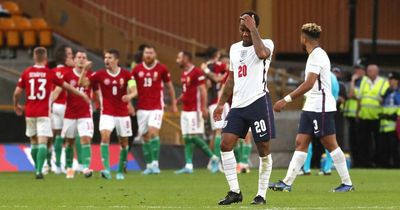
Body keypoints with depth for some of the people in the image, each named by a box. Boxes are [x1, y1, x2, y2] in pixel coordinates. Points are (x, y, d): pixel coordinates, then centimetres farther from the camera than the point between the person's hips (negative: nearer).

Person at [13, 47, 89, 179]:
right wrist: (82, 95, 21)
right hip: (44, 113, -2)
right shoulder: (50, 73, -2)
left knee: (34, 142, 17)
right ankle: (39, 171, -19)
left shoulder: (26, 73, 1)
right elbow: (66, 86, 8)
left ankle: (37, 169, 23)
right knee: (42, 142, -6)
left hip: (30, 113, 2)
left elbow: (17, 93, 1)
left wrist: (16, 106, 21)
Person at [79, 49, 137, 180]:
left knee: (124, 142, 8)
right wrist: (85, 70, -18)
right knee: (105, 136, -23)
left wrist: (130, 96, -30)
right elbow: (82, 83, -3)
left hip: (123, 114, 1)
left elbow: (134, 91, -7)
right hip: (107, 113, -1)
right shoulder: (100, 74, -2)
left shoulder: (126, 75, -2)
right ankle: (106, 169, -27)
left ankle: (120, 171, 25)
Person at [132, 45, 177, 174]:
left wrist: (173, 103, 12)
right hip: (142, 108, 3)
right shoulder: (137, 69, 4)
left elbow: (169, 86, 11)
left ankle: (155, 163, -17)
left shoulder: (162, 69, 0)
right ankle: (149, 165, 15)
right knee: (145, 137, 5)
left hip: (157, 107, -3)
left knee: (153, 132, -19)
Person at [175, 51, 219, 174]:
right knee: (187, 138, 3)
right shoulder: (183, 74, 15)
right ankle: (188, 166, 2)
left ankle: (213, 158, 1)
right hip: (185, 110, 9)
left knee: (194, 137, -11)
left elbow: (203, 91, -15)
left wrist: (204, 108, -20)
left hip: (194, 110, -9)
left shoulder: (197, 73, -11)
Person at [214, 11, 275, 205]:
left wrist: (253, 29, -21)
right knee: (225, 144, -6)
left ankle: (262, 194, 8)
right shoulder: (234, 48, 16)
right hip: (238, 104, 6)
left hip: (258, 101, -6)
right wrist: (221, 103, 21)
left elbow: (262, 53, -30)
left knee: (263, 149, -1)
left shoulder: (266, 44, -3)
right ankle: (234, 191, -2)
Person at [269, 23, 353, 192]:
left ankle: (347, 183, 2)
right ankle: (287, 183, -1)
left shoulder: (317, 56, -14)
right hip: (311, 107, 10)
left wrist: (286, 100, -25)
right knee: (301, 143, 3)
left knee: (330, 144, -5)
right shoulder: (315, 55, 17)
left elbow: (309, 84, -23)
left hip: (321, 108, -10)